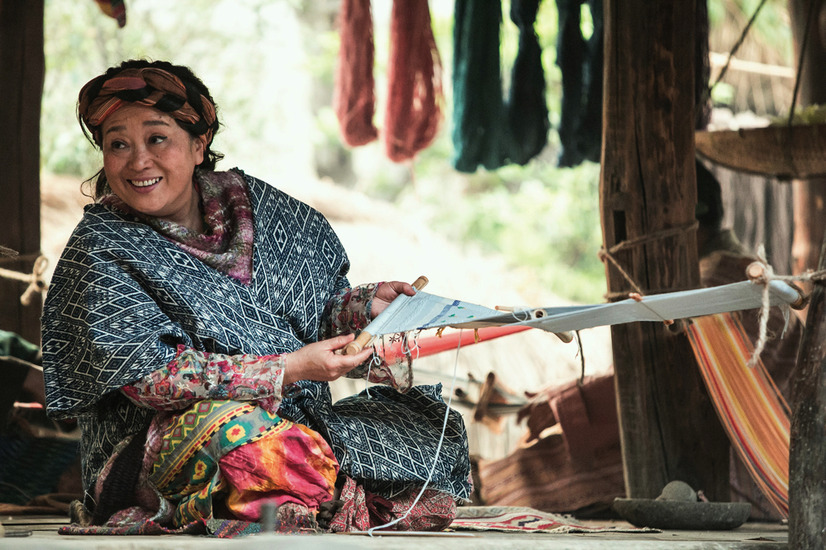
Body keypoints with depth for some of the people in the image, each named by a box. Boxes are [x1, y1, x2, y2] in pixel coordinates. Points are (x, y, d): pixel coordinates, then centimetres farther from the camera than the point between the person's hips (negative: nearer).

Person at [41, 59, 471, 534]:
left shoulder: (253, 203, 9)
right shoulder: (101, 250, -6)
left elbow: (319, 307, 19)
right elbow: (150, 374, -16)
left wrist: (365, 305, -4)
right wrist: (287, 370, -21)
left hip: (300, 418, 5)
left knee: (433, 427, -12)